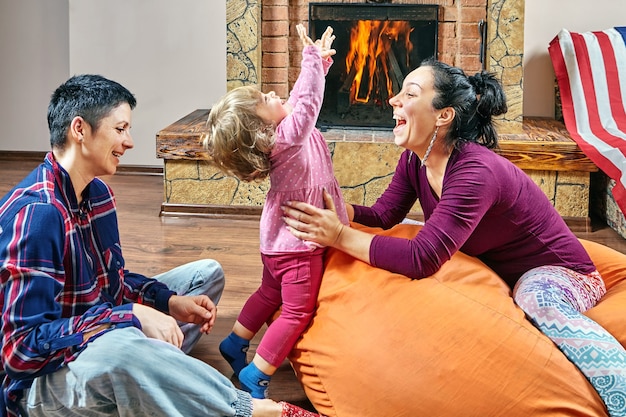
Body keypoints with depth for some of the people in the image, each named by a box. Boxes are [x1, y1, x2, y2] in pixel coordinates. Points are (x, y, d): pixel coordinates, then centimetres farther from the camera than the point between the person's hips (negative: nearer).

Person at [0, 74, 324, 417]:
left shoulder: (96, 192, 4)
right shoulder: (34, 212, -26)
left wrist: (169, 301, -4)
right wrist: (132, 316, -30)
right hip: (43, 377, -10)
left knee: (207, 273, 13)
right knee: (119, 347, -43)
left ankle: (155, 372, -12)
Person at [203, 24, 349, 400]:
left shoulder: (276, 131, -2)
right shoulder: (287, 137, -27)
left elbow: (301, 96, 10)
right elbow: (308, 102, -32)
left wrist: (319, 62, 8)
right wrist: (311, 58, -26)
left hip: (279, 240, 10)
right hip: (298, 244, -9)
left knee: (270, 294, 27)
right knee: (297, 312, 1)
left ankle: (235, 344, 41)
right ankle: (255, 376, 3)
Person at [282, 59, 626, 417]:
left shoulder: (476, 171, -32)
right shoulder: (414, 160, -5)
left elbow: (422, 259, -38)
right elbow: (384, 216, 1)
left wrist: (340, 236, -36)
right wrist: (331, 207, -16)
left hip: (553, 274, -9)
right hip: (493, 269, 9)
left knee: (538, 299, -42)